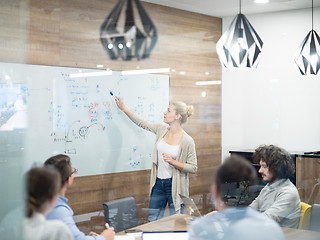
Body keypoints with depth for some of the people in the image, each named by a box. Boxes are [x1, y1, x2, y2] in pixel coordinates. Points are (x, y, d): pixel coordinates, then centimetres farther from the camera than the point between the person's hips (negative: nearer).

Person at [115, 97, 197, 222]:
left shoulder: (187, 141, -14)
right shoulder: (162, 129, 2)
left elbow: (193, 168, -11)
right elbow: (142, 123, 16)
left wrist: (173, 162, -22)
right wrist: (124, 108, 18)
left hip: (175, 186, -6)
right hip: (158, 183, 6)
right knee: (152, 221, 11)